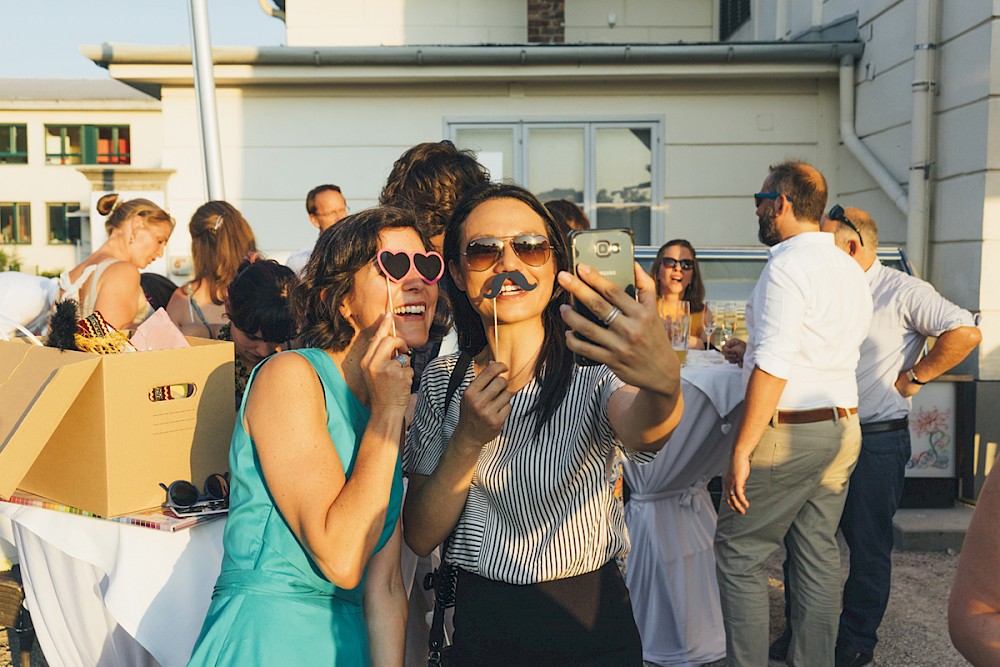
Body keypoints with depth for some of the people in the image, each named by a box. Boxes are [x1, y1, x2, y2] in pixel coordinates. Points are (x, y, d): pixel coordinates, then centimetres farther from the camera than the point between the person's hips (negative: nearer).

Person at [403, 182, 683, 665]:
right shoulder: (443, 380, -5)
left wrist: (663, 383, -60)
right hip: (478, 626, 3)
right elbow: (420, 536, -7)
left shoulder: (595, 368, -15)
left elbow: (641, 433, -38)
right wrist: (469, 440, -23)